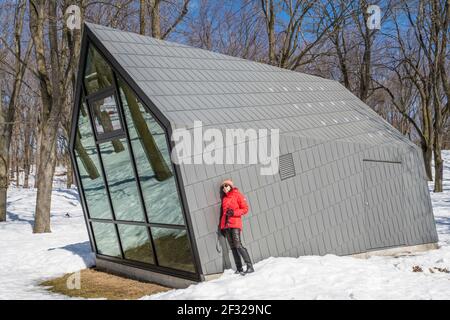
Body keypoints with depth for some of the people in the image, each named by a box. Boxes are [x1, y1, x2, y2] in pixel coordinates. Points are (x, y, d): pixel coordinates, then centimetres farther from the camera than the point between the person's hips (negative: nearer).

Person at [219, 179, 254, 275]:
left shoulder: (237, 195, 2)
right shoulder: (224, 198, 19)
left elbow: (245, 209, -2)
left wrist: (234, 212, -15)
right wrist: (222, 226, 16)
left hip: (235, 223, -6)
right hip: (226, 225, 6)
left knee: (238, 245, -16)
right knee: (233, 247, 4)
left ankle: (250, 267, -14)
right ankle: (239, 269, 8)